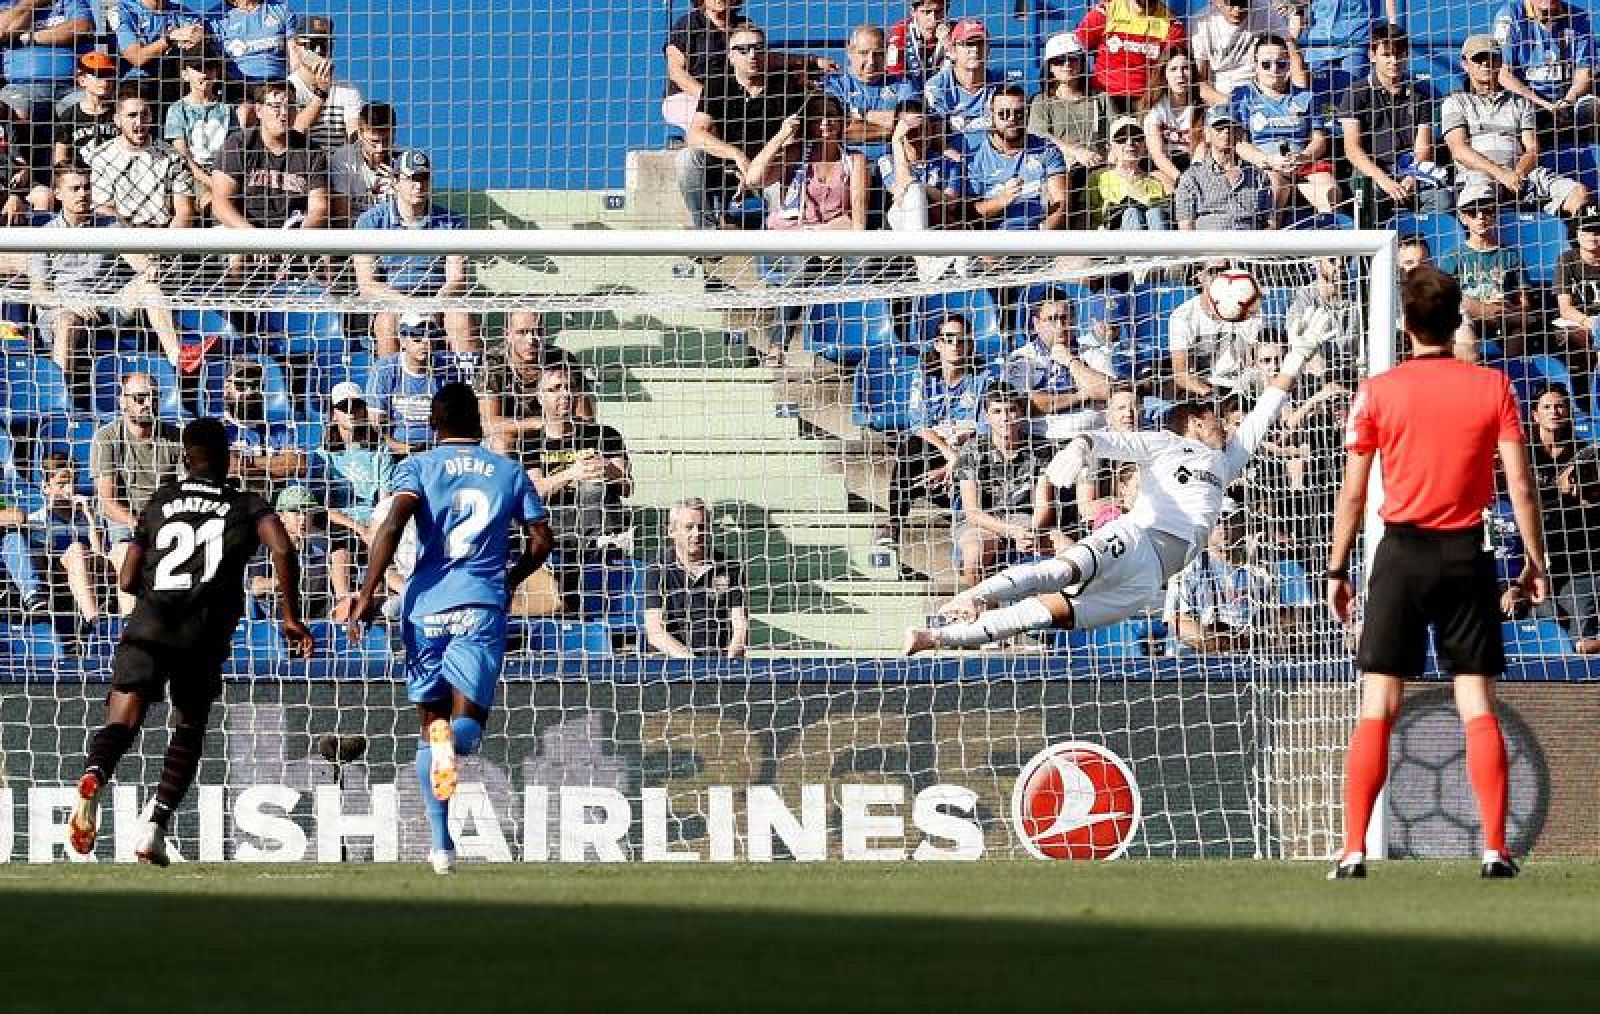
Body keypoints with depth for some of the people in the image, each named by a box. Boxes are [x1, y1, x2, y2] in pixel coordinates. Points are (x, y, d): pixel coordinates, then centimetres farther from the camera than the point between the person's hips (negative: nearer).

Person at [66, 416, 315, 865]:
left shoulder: (159, 503, 22)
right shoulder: (247, 505, 15)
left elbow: (127, 581, 25)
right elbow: (283, 550, -4)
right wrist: (290, 616, 2)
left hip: (149, 625, 1)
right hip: (205, 634, -1)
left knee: (120, 723, -9)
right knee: (189, 730, 18)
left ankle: (93, 776, -42)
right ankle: (156, 826, 4)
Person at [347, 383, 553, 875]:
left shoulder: (419, 466, 5)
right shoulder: (508, 471, 12)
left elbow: (393, 524, -12)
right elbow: (541, 540, 11)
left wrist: (367, 594, -12)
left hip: (426, 606, 0)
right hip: (484, 605, 0)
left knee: (430, 723, 13)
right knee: (467, 720, 0)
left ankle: (442, 845, 5)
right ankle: (456, 740, -41)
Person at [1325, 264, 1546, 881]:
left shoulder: (1377, 392, -2)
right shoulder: (1492, 388, 0)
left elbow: (1352, 494, 0)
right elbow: (1521, 486, -2)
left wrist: (1337, 570, 7)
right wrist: (1535, 560, 7)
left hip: (1402, 553, -1)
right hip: (1467, 554, 1)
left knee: (1377, 709, 1)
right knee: (1478, 708, 4)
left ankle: (1353, 851, -4)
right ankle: (1495, 849, -3)